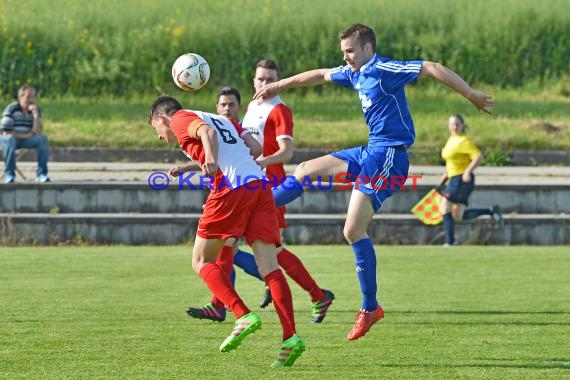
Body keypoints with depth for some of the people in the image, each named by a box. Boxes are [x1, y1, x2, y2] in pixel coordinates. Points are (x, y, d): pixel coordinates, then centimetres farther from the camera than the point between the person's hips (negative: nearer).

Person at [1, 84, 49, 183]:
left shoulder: (36, 110, -2)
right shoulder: (12, 109, -17)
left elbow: (38, 132, -12)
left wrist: (36, 115, -23)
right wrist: (25, 135, -15)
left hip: (26, 140, 5)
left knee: (42, 139, -21)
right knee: (10, 139, -39)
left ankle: (41, 173, -15)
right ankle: (9, 174, -28)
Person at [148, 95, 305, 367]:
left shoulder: (180, 119, 12)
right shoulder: (224, 120, 32)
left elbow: (206, 132, -11)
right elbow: (256, 148, 19)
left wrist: (211, 159, -29)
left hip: (231, 189, -7)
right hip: (260, 186, 7)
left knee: (201, 261, 6)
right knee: (269, 266, -1)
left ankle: (243, 316, -12)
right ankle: (290, 337, -15)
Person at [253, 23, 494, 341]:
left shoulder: (384, 70, -15)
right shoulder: (355, 73, 13)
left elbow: (433, 69, -21)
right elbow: (321, 75, 30)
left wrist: (473, 96, -24)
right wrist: (279, 86, 40)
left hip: (389, 155, -9)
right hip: (371, 151, 9)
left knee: (354, 230, -13)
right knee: (307, 169, 13)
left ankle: (370, 308, -7)